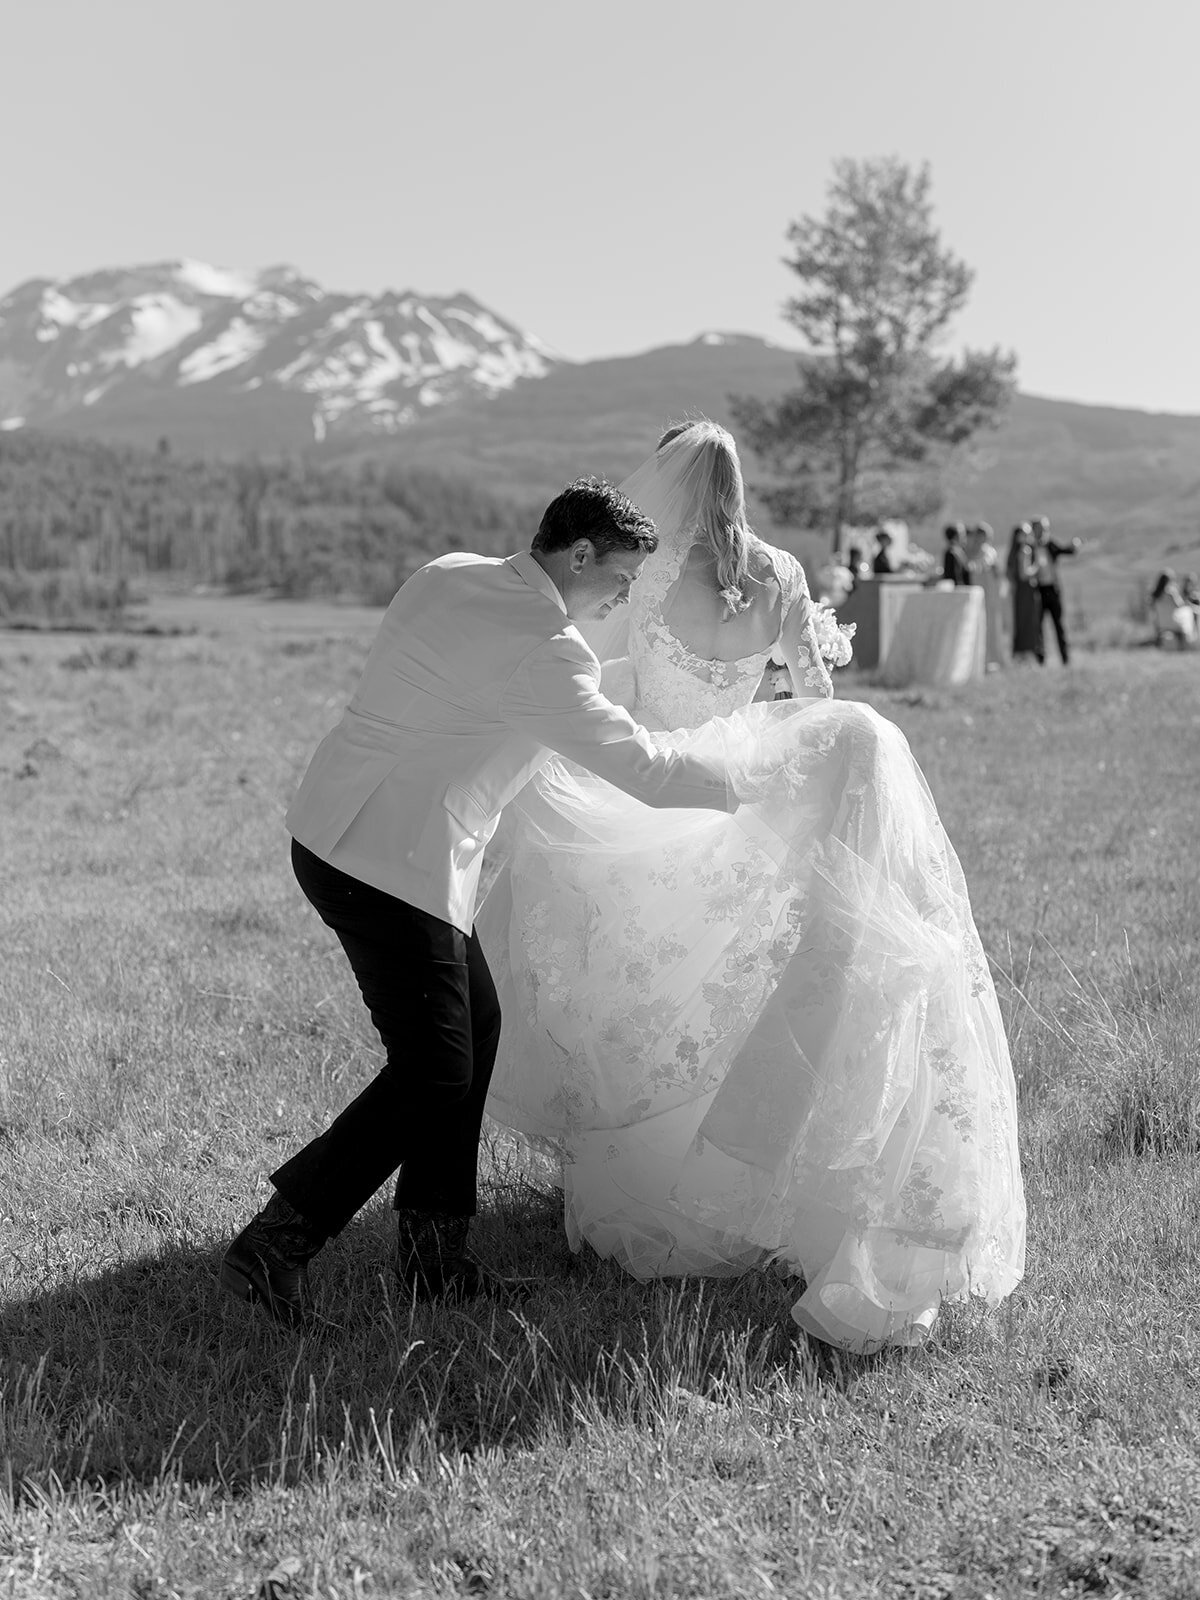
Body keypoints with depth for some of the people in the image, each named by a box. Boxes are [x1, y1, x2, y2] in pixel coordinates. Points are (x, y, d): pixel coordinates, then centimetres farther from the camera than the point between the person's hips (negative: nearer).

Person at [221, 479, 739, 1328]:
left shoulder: (450, 575, 9)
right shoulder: (541, 650, -18)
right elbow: (642, 767, -15)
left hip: (340, 831, 10)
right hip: (391, 864, -10)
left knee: (474, 1024, 15)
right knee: (433, 1073, -4)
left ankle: (435, 1250, 21)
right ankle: (275, 1245, -2)